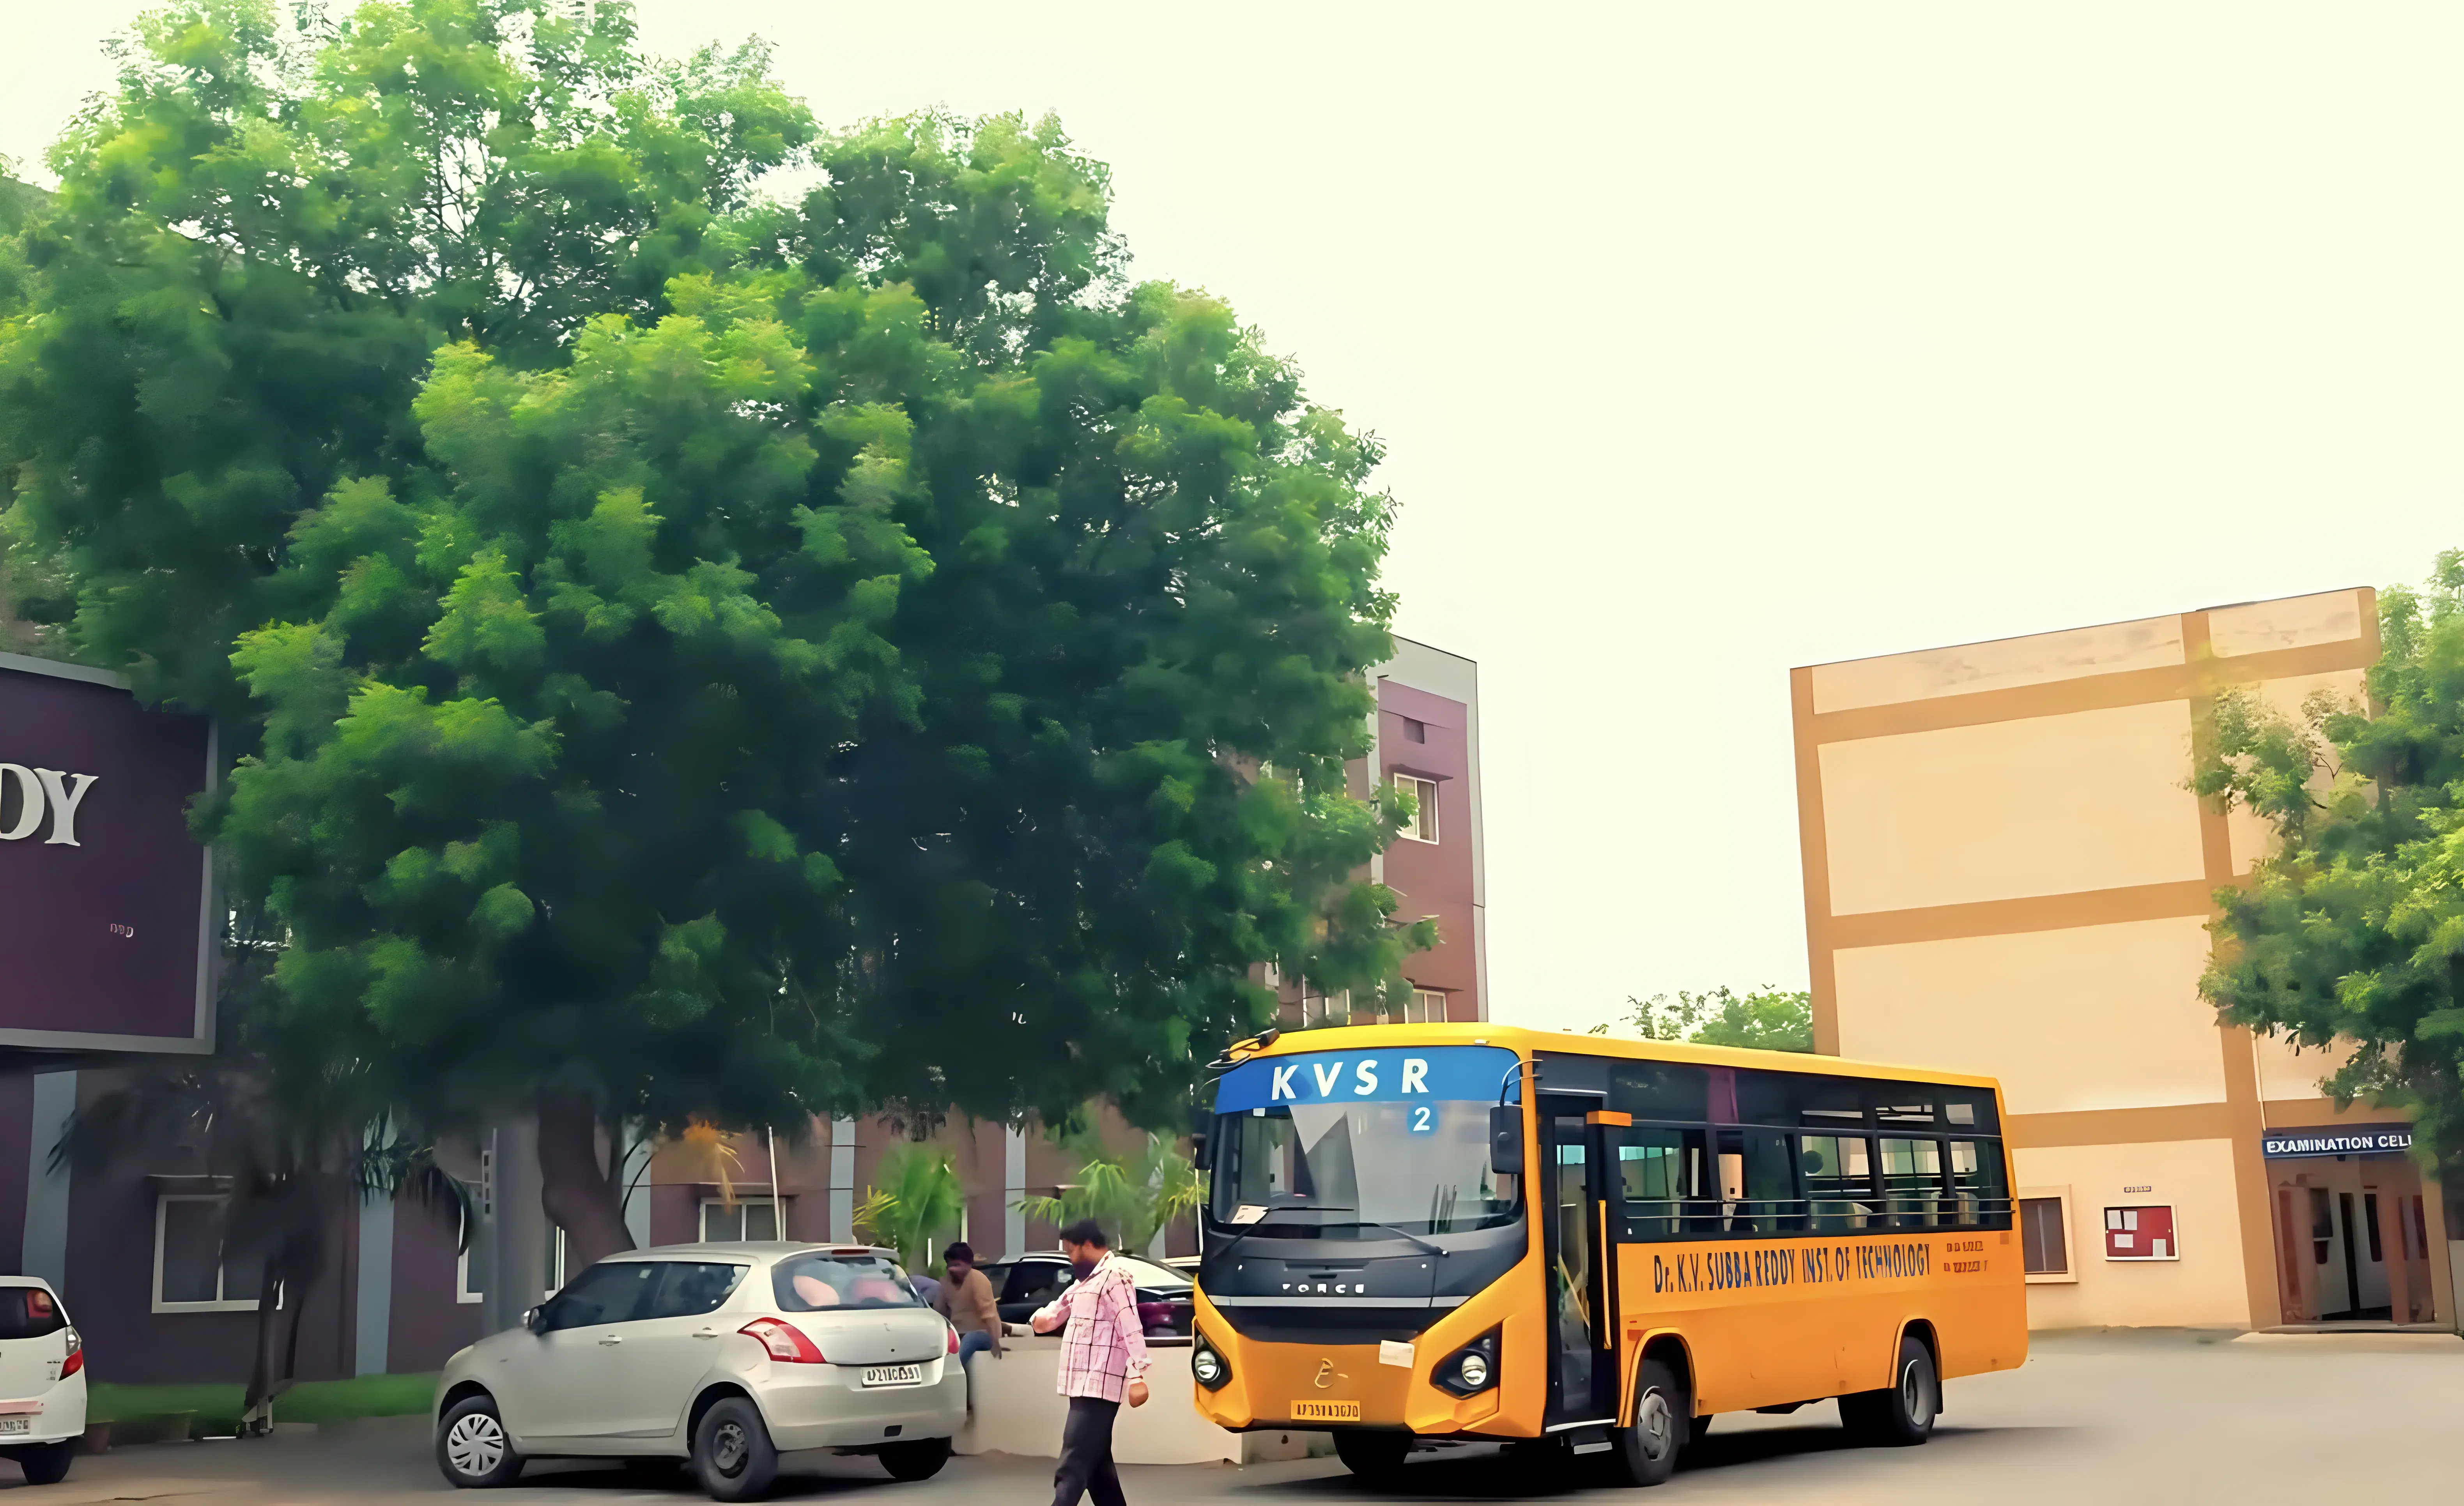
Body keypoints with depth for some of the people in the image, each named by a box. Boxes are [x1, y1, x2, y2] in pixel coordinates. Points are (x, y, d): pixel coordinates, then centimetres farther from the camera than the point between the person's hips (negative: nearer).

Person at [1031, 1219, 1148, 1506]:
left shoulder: (1115, 1277, -10)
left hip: (1098, 1387, -10)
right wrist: (1041, 1319, -2)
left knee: (1072, 1469, -15)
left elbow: (1131, 1329, -19)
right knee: (1098, 1466, 13)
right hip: (1084, 1386, 10)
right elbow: (1056, 1313, 24)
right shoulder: (1084, 1282, 21)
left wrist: (1137, 1376, -28)